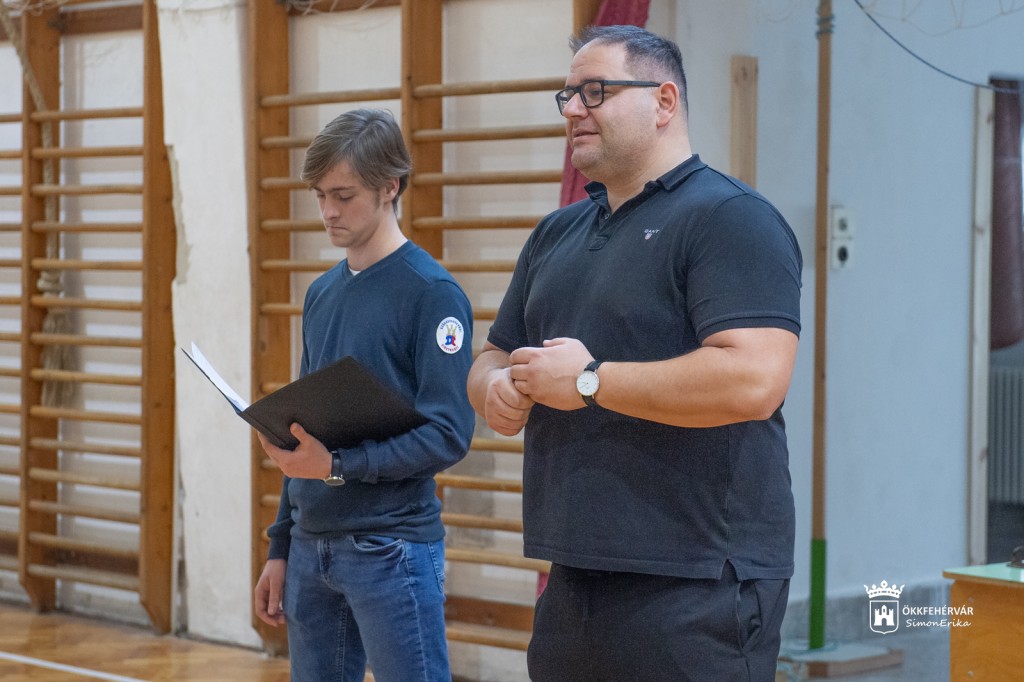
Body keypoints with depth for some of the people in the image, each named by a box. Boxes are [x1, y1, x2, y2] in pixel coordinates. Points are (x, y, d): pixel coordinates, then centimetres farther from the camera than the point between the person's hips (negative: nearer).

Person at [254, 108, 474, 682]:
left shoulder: (432, 292, -9)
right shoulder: (322, 294, 13)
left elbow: (448, 434, -15)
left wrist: (339, 466, -24)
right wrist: (281, 548, 16)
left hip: (392, 548, -7)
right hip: (312, 545, 7)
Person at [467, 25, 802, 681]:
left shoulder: (730, 218, -9)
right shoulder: (558, 233, 18)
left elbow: (755, 379, -22)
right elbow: (494, 359, 26)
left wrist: (588, 380, -15)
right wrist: (496, 389, 0)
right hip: (574, 577, 8)